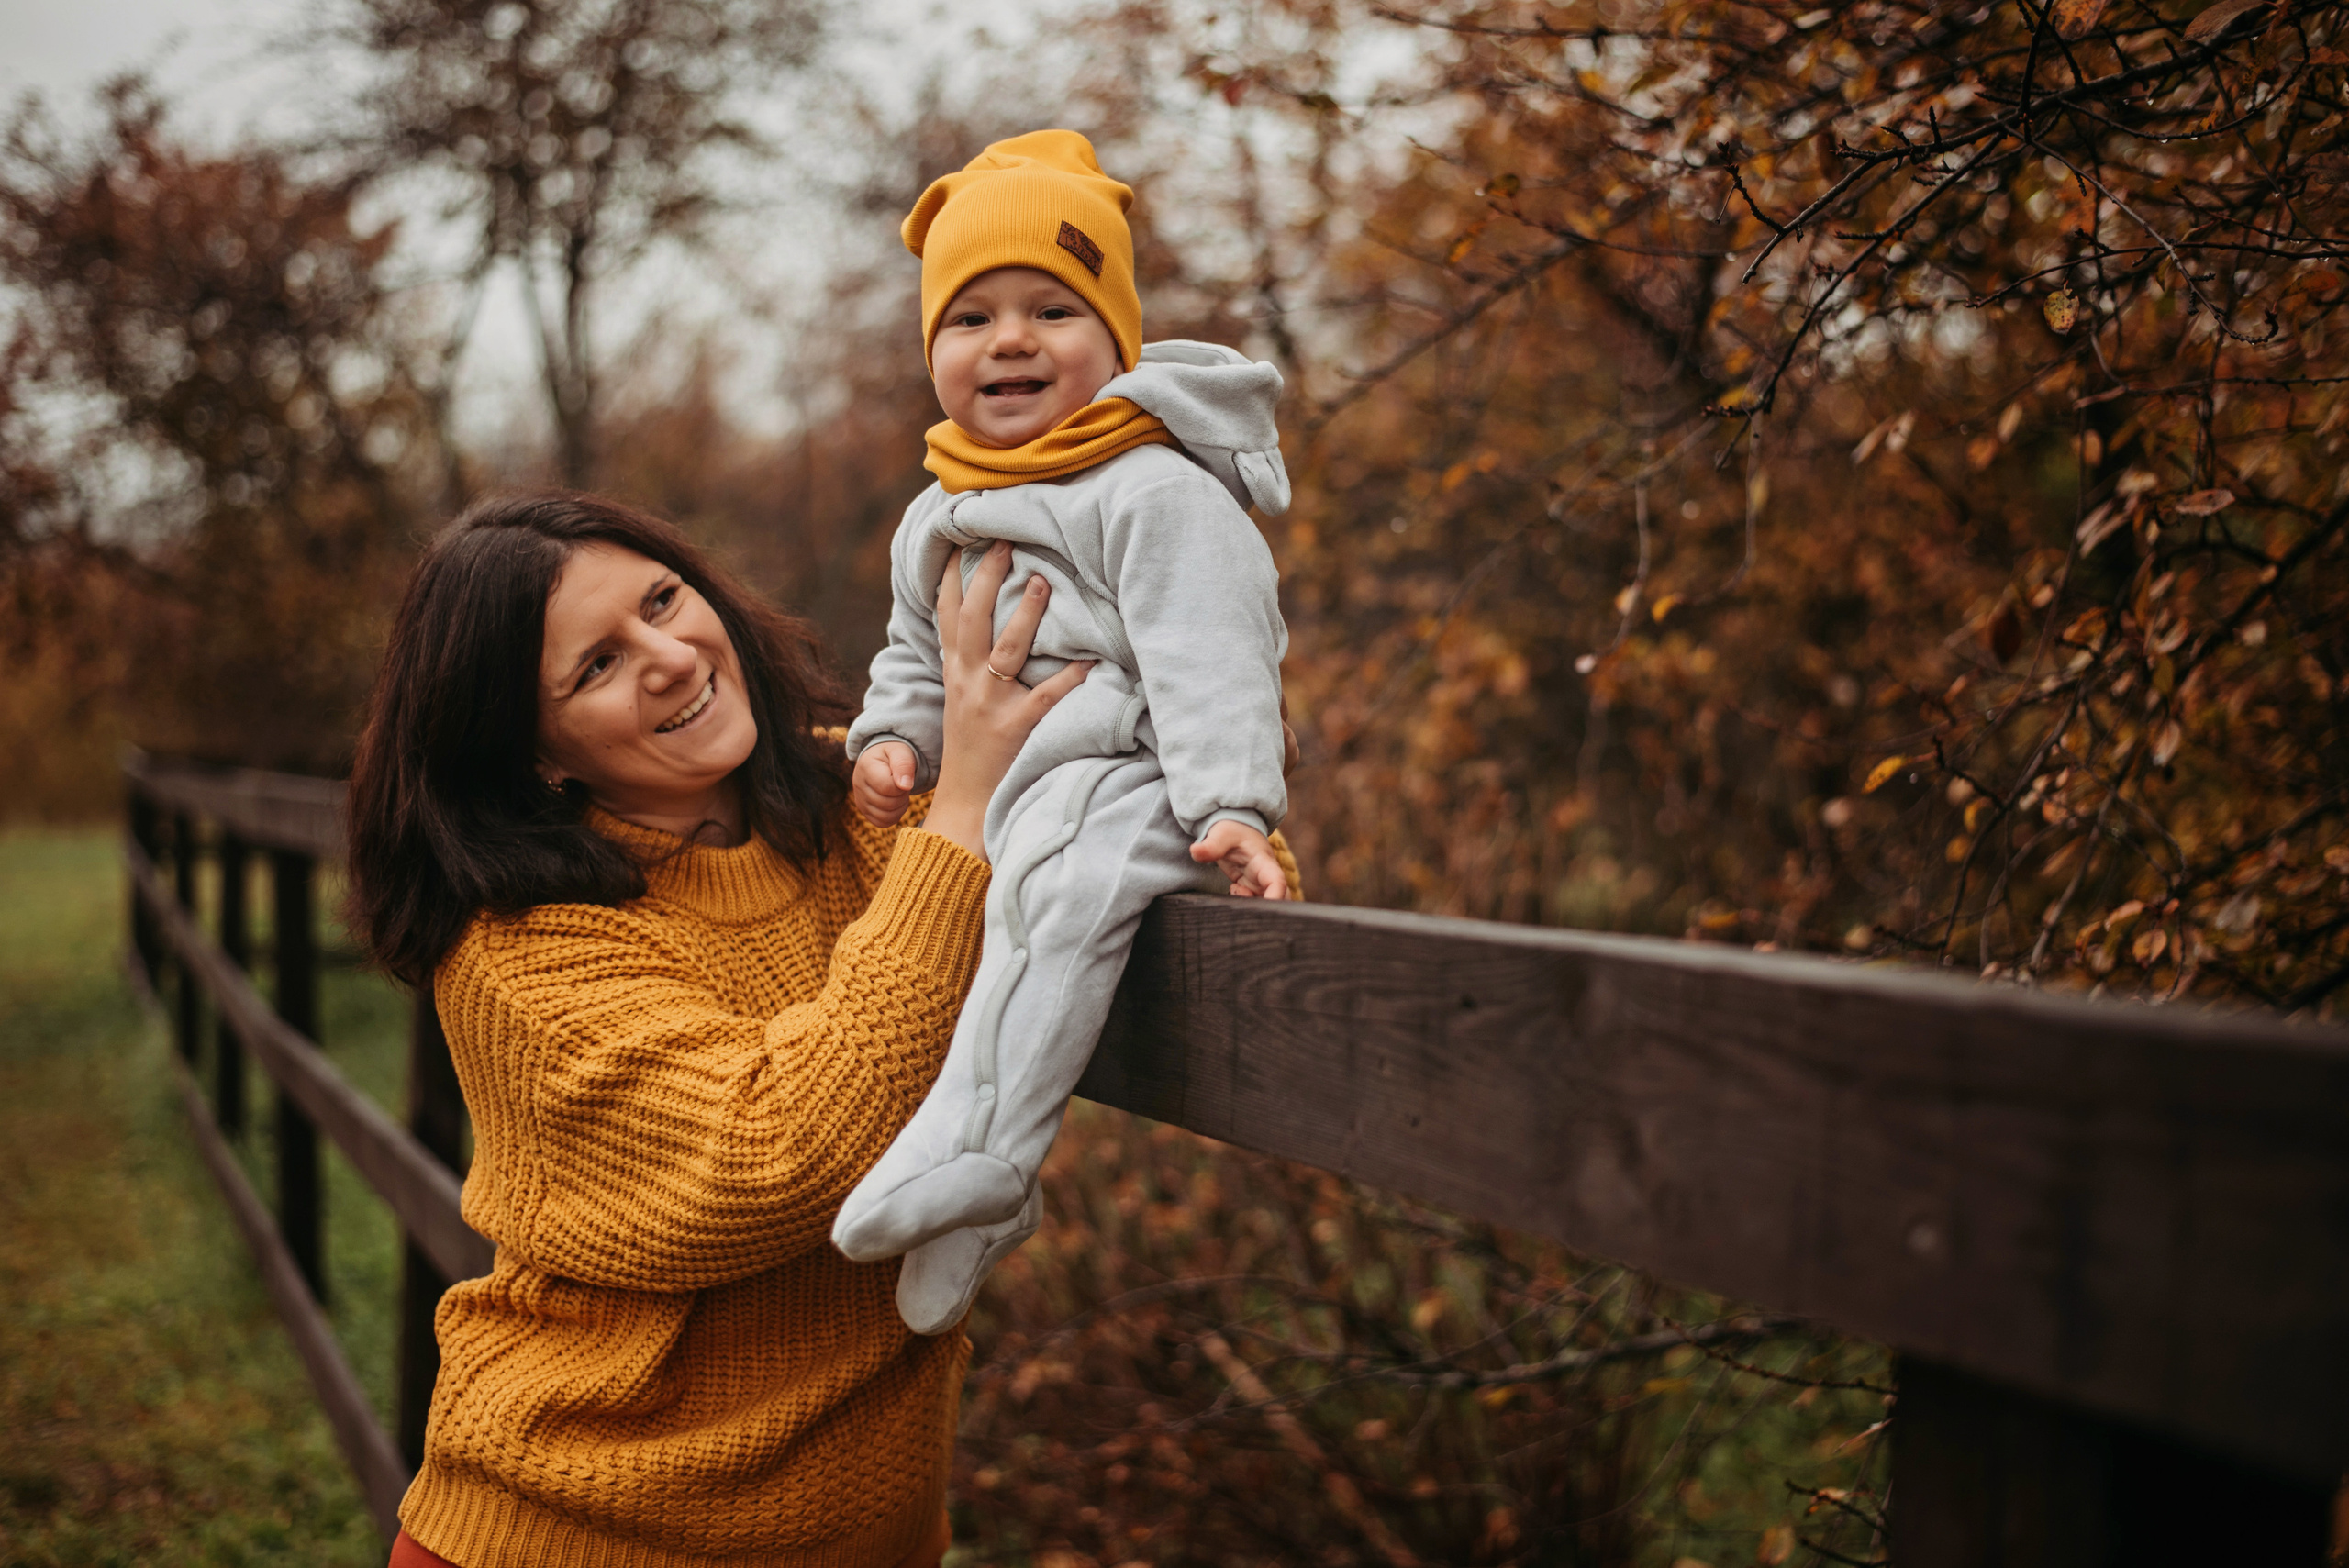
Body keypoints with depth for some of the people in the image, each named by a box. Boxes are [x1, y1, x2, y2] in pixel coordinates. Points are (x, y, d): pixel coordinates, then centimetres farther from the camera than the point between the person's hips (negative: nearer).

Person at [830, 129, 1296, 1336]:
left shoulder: (1157, 493, -8)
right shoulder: (935, 523, 18)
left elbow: (1206, 657, -16)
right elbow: (916, 658, 29)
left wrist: (1229, 806, -25)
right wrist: (892, 740, 8)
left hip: (1119, 783, -9)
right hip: (994, 802, 9)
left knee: (1056, 898, -37)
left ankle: (966, 1149, -39)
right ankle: (976, 1203, 15)